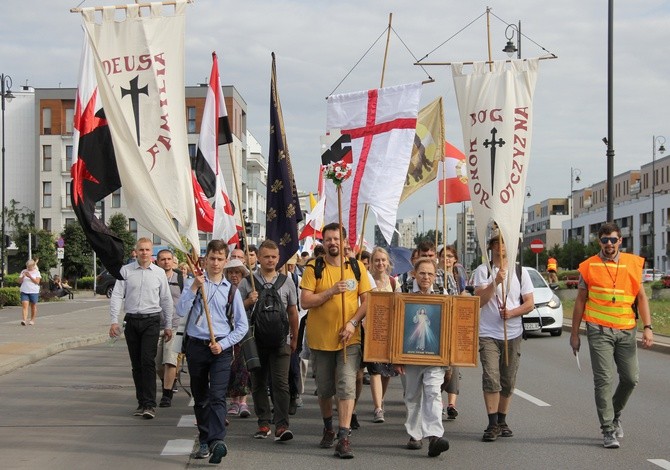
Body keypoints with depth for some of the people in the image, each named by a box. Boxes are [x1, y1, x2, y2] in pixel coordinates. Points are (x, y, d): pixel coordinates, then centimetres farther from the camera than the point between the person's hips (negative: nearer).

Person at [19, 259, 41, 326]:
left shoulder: (36, 272, 2)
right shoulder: (23, 271, 10)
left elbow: (37, 282, -9)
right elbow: (20, 281, 6)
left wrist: (30, 277, -19)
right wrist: (23, 276, -12)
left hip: (34, 291, -1)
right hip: (24, 291, 1)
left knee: (33, 306, 7)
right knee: (24, 305, -12)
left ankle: (32, 320, 20)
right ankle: (24, 320, -20)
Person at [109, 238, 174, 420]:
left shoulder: (159, 273, 5)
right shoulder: (125, 271, 4)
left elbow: (166, 300, 11)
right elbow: (117, 296, 1)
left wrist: (168, 326, 11)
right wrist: (114, 321, -9)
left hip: (151, 321, -2)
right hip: (132, 321, 2)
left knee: (148, 361, -13)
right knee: (136, 364, 7)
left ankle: (150, 405, -14)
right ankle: (142, 403, 16)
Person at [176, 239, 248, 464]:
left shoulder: (231, 289, 7)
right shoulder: (193, 282, 5)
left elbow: (242, 325, 7)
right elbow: (181, 311, -9)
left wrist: (223, 344, -4)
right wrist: (194, 288, -17)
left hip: (221, 349, -1)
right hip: (196, 346, 1)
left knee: (217, 396, -15)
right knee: (200, 398, 10)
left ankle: (217, 441, -27)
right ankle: (205, 442, 19)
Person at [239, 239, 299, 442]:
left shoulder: (286, 282, 9)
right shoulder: (247, 283, 6)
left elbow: (293, 312, 15)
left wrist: (294, 338, 16)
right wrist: (249, 302, -11)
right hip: (256, 339, 1)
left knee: (281, 383, -10)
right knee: (258, 383, 7)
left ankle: (281, 425, -14)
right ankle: (263, 423, 16)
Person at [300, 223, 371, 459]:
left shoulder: (357, 267, 2)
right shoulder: (313, 268, -2)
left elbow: (366, 300, 2)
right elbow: (305, 302, -9)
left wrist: (353, 322, -13)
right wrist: (331, 291, -21)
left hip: (349, 338, 0)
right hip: (320, 338, 1)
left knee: (347, 386, -11)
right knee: (324, 388, 13)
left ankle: (343, 438, -12)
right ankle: (328, 428, 35)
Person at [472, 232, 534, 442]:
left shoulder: (520, 272, 8)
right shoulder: (483, 271, 2)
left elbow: (530, 304, 6)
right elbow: (479, 301, -9)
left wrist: (512, 312, -12)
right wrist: (496, 282, -21)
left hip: (513, 334, 3)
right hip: (488, 334, -3)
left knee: (508, 381, 8)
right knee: (491, 379, -13)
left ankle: (502, 421, 21)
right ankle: (492, 424, -10)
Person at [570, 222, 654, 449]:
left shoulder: (633, 263, 7)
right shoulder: (589, 266, 1)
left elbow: (641, 297, 8)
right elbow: (580, 301, 6)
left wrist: (647, 327, -3)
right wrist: (574, 333, 5)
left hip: (626, 330, 3)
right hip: (599, 330, -3)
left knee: (631, 378, 6)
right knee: (604, 379, -6)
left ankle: (615, 414, 32)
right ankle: (608, 430, -1)